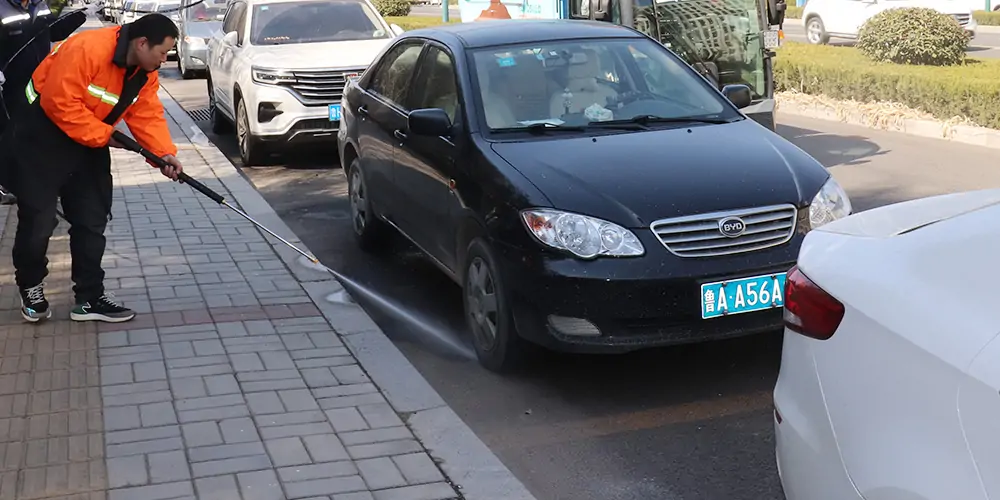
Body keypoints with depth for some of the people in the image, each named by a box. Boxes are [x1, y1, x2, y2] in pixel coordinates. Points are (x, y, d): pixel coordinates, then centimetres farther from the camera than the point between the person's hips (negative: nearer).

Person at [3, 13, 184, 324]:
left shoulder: (145, 74, -3)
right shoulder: (86, 50, -30)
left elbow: (148, 116, -4)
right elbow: (60, 103, -30)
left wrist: (164, 153, -19)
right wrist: (103, 135, -24)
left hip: (88, 144, 8)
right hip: (41, 137, -8)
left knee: (92, 220, 6)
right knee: (38, 220, -2)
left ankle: (89, 297, 15)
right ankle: (30, 288, 21)